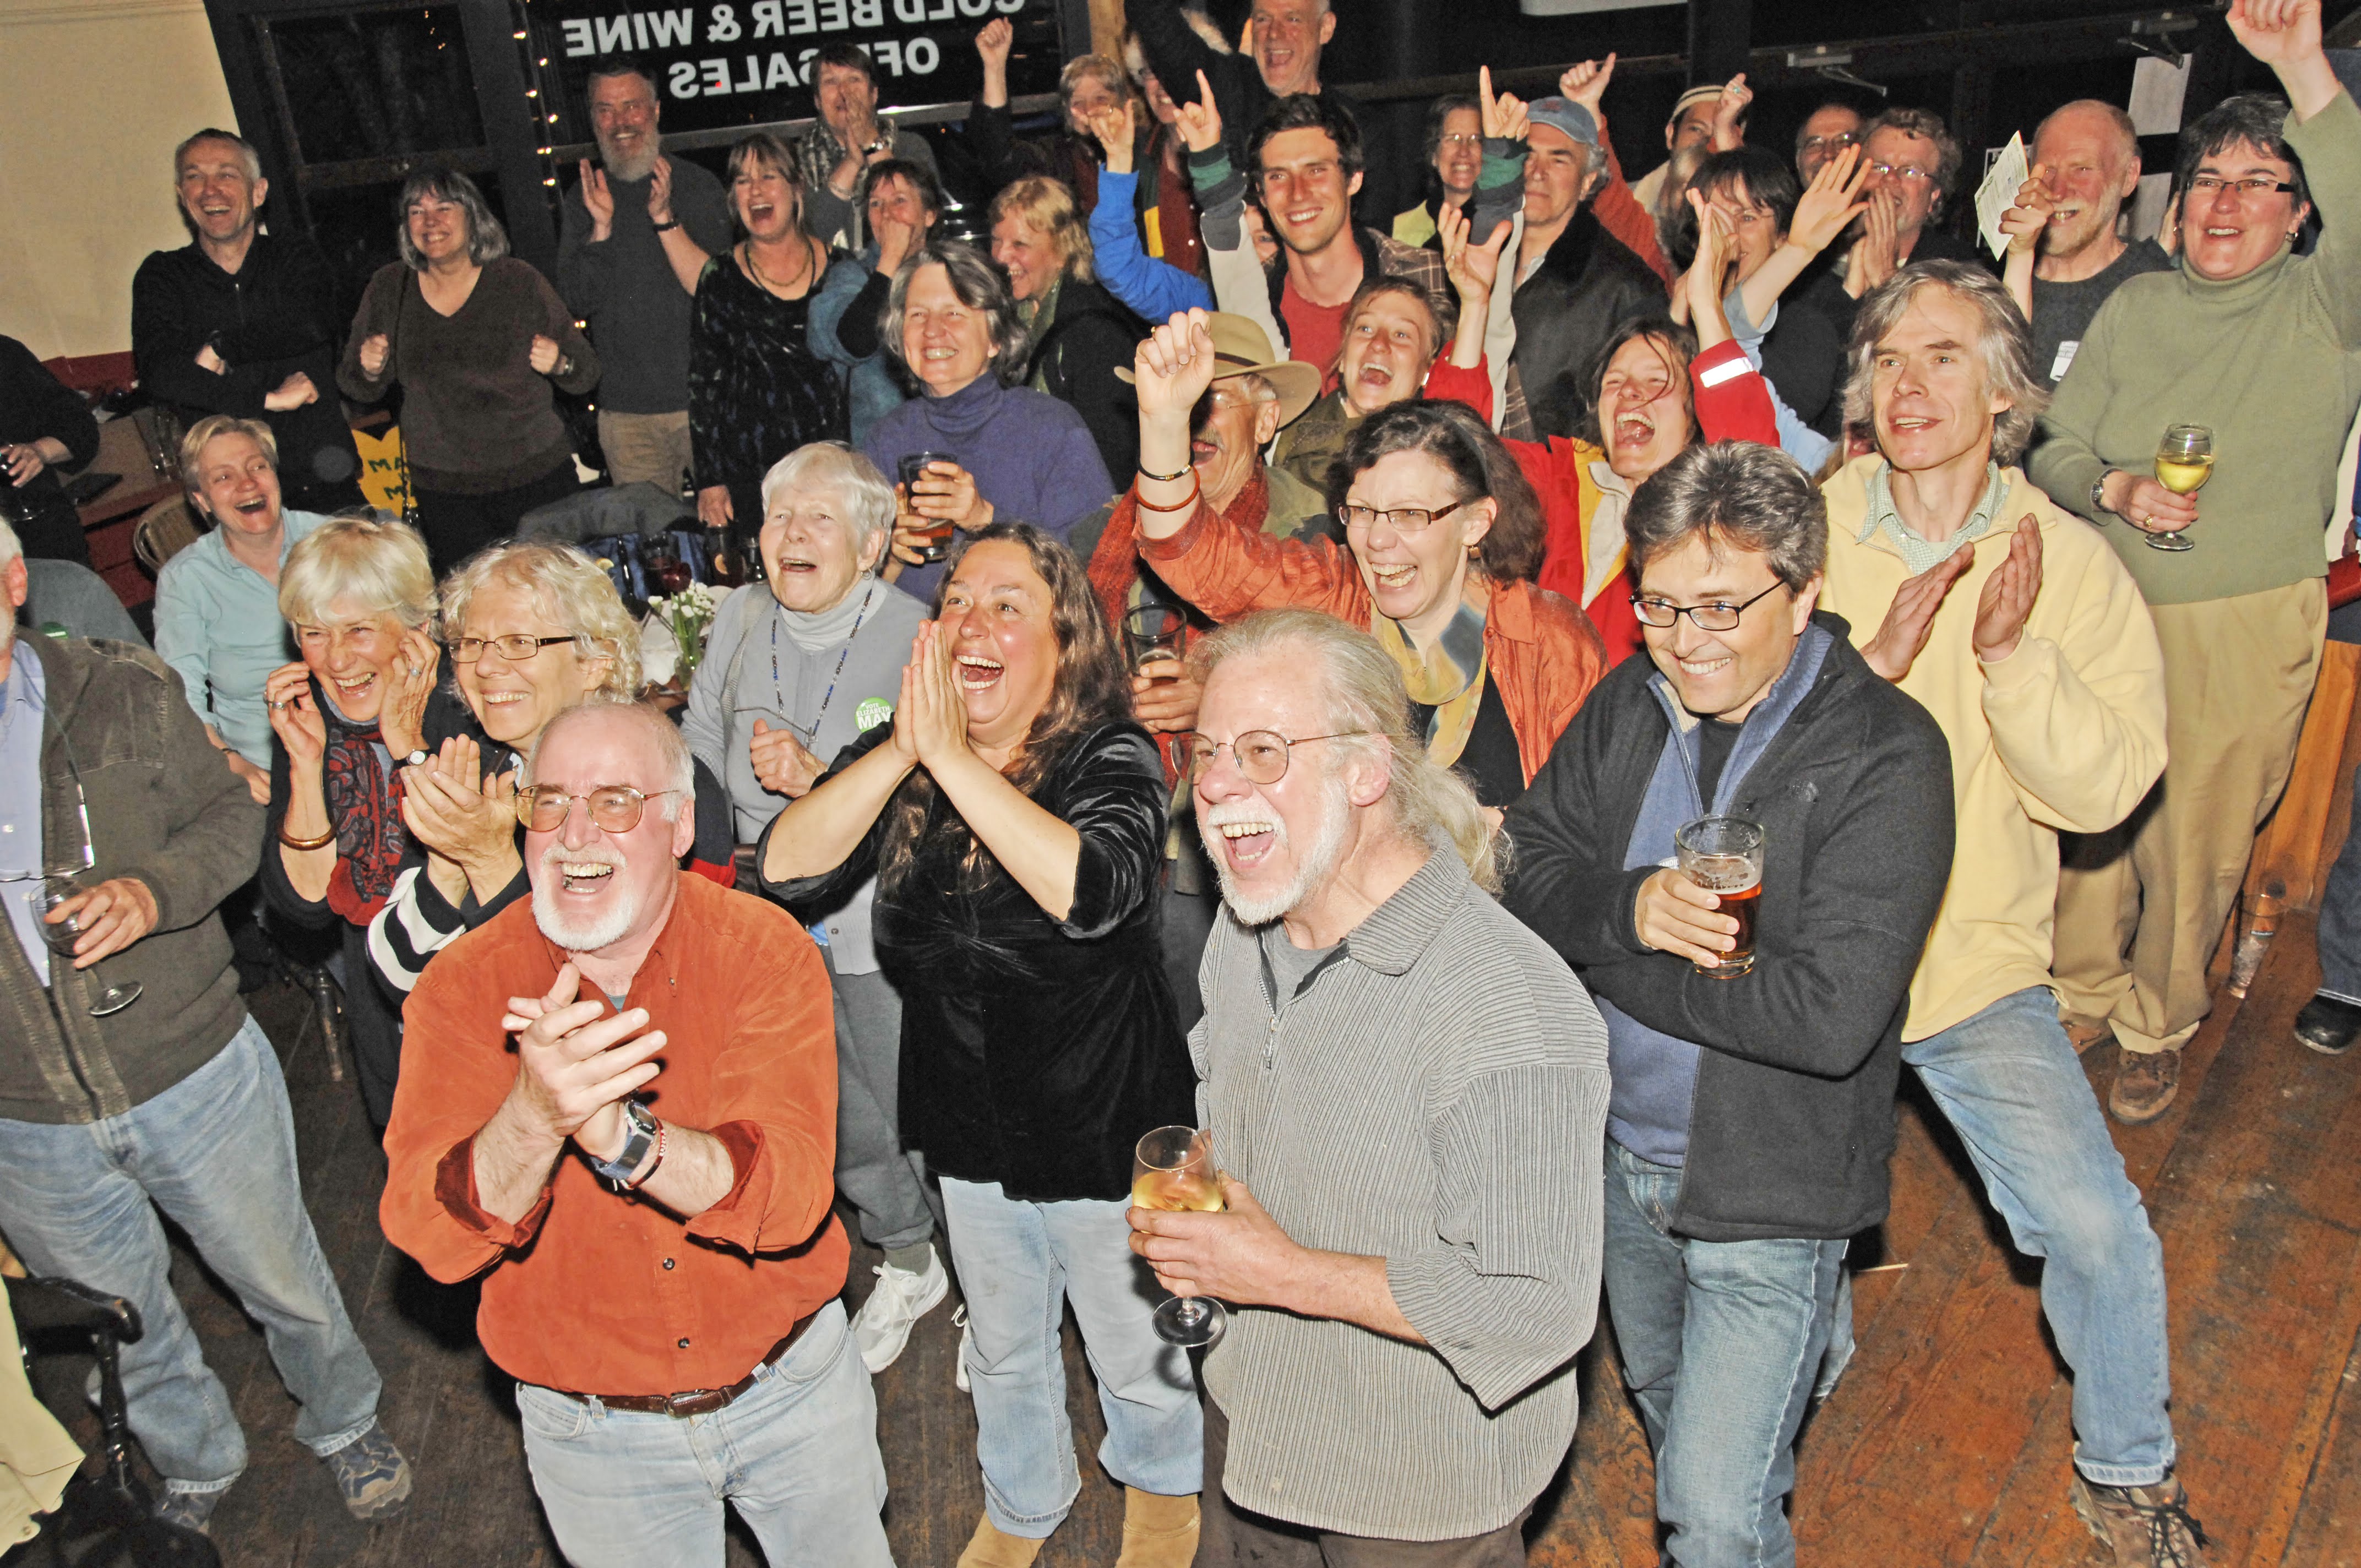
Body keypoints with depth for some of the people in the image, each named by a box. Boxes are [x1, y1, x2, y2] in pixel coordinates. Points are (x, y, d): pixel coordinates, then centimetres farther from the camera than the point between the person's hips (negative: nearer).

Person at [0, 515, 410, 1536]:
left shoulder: (123, 694, -10)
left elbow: (231, 813, -1)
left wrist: (156, 888, -21)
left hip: (194, 1077, -1)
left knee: (280, 1278, 18)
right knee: (123, 1334, 23)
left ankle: (342, 1422, 47)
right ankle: (196, 1469, 51)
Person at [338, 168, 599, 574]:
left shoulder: (520, 281, -3)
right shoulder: (389, 289, 4)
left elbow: (587, 375, 1)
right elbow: (359, 390, 12)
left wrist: (559, 364, -20)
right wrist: (370, 370, -10)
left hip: (537, 476, -1)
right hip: (441, 490, 2)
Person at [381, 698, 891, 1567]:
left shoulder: (762, 948, -18)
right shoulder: (464, 988, -14)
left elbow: (789, 1198, -28)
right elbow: (431, 1238, -23)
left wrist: (618, 1131, -44)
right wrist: (534, 1117, -43)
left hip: (793, 1391, 0)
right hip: (592, 1428, 1)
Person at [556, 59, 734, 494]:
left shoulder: (697, 185, -1)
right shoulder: (583, 196, 9)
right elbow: (578, 302, 1)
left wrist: (666, 219, -20)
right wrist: (600, 227, -11)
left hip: (704, 399, -3)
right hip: (625, 410, 3)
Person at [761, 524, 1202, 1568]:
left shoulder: (1111, 757, -20)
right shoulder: (892, 758, -6)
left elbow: (1092, 890, -40)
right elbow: (785, 870, -20)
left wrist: (955, 757, -39)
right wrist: (902, 750, -31)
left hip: (1102, 1127, -4)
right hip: (969, 1128, 4)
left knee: (1134, 1352, 20)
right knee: (1003, 1346, 27)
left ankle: (1162, 1484, 54)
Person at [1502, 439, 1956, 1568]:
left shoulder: (1888, 755, -22)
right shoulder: (1629, 703, -5)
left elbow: (1830, 1014, -30)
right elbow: (1524, 866, -5)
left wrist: (1602, 961, -20)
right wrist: (1625, 909, -27)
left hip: (1766, 1191, -6)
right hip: (1618, 1149, 6)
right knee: (1662, 1405, 30)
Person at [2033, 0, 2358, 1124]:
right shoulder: (2134, 308, 8)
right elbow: (2054, 447, 10)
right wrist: (2113, 490, -12)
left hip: (2246, 627, -2)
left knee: (2196, 838, 7)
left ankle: (2155, 1027, 29)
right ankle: (2083, 993, 31)